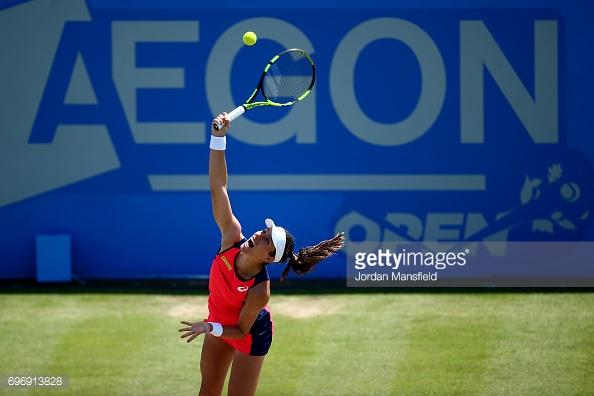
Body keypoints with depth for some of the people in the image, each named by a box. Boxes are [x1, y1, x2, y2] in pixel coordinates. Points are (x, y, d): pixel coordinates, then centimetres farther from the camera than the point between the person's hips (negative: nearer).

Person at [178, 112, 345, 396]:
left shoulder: (259, 290, -39)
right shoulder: (232, 237, -28)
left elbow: (240, 330, -25)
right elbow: (217, 187, -31)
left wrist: (212, 328, -43)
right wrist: (218, 138, -40)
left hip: (250, 336, -6)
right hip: (220, 321, 6)